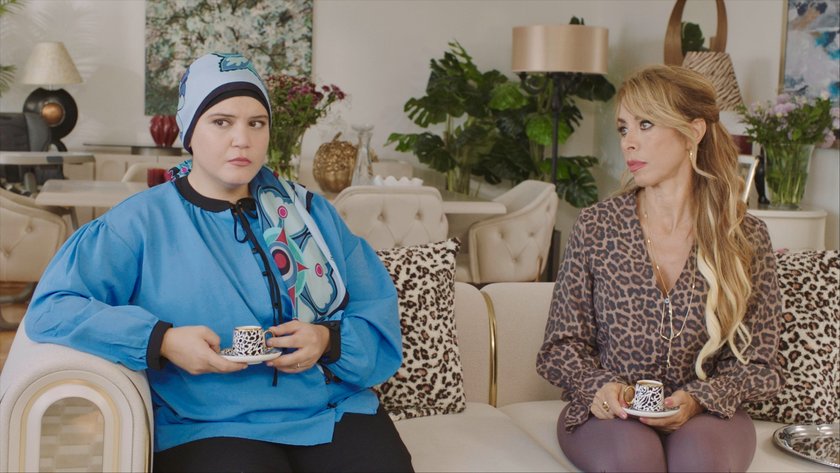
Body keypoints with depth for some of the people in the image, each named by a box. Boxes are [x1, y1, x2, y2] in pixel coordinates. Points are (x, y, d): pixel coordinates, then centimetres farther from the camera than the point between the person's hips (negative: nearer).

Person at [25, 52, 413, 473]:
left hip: (335, 412, 3)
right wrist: (162, 341, -17)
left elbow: (378, 313, 13)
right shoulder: (142, 222, 4)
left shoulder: (310, 212, 14)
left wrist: (329, 340, -10)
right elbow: (51, 307, -5)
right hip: (212, 428, -2)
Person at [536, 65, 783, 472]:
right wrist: (599, 386, -18)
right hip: (608, 412, -1)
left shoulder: (746, 237, -3)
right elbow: (561, 345, 2)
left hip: (704, 411, 1)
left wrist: (697, 399, -16)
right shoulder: (596, 226, -3)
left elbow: (756, 362, 2)